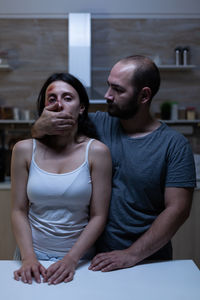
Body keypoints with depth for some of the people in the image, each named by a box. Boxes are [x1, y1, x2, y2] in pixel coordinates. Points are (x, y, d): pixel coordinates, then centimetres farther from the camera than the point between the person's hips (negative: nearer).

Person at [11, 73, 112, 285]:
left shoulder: (96, 151, -5)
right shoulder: (24, 150, 0)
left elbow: (98, 217, -5)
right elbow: (19, 211, 1)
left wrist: (71, 259, -12)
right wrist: (28, 257, -8)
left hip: (80, 258, -1)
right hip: (34, 254, 1)